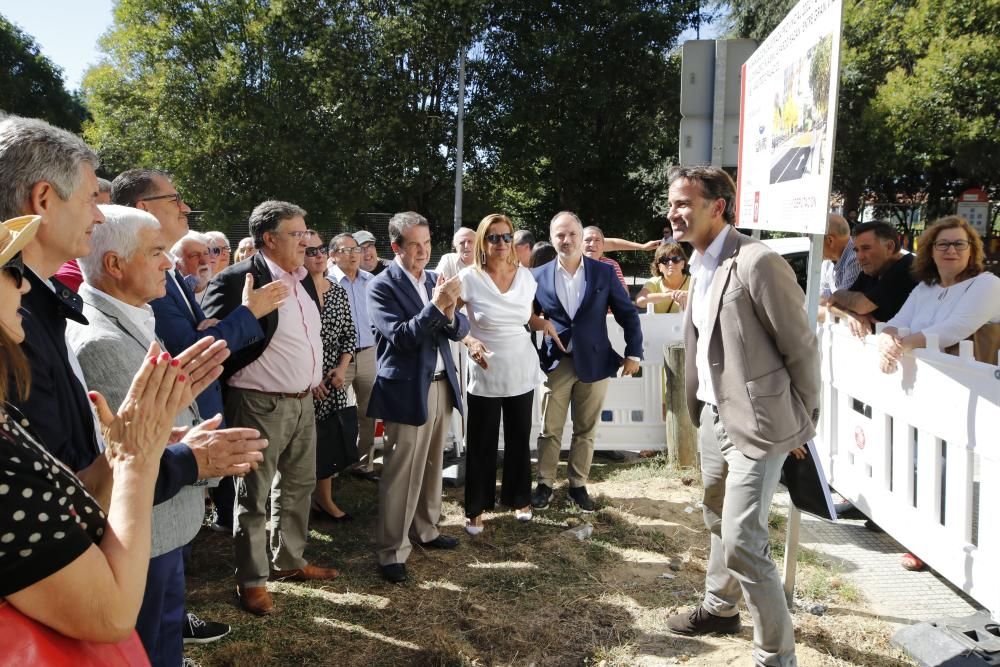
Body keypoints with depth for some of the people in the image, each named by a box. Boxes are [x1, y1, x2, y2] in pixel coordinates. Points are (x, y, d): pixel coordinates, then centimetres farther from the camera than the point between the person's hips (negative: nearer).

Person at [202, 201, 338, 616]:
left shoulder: (303, 279, 9)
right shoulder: (237, 280, -15)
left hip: (303, 402, 8)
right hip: (261, 406, -8)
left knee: (298, 486, 19)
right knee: (254, 496, 6)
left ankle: (289, 561, 37)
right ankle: (251, 580, 21)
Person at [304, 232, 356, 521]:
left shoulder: (338, 291, 8)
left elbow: (349, 334, 10)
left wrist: (342, 368, -4)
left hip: (334, 380, 5)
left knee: (331, 438, 10)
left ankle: (325, 498, 25)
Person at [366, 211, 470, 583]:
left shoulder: (434, 279, 10)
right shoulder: (382, 286, -10)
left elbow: (459, 331, 5)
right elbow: (401, 336, -20)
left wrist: (450, 312, -16)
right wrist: (436, 304, -27)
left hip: (441, 385, 7)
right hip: (407, 390, -7)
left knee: (431, 466, 17)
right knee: (400, 474, -2)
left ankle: (425, 530, 34)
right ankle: (391, 551, 9)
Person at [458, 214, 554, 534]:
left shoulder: (526, 276, 0)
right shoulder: (469, 278, -11)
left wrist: (544, 323, -2)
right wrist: (469, 341, -17)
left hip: (521, 372, 3)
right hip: (485, 375, -3)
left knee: (520, 440, 15)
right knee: (481, 444, 6)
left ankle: (519, 499, 33)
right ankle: (475, 508, 22)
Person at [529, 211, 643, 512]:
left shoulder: (604, 272, -1)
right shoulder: (539, 276, 0)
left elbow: (628, 313, 4)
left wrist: (633, 353, 0)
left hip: (594, 362, 0)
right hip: (555, 364, 0)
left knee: (586, 431, 10)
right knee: (550, 430, 6)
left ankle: (578, 485, 24)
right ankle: (545, 484, 22)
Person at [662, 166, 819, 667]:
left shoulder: (756, 262, -19)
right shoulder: (700, 268, 9)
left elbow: (801, 347, -14)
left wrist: (804, 424, -6)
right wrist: (700, 409, 15)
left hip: (756, 423, -9)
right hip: (714, 417, 9)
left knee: (742, 542, -8)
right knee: (718, 519, 23)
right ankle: (720, 608, 45)